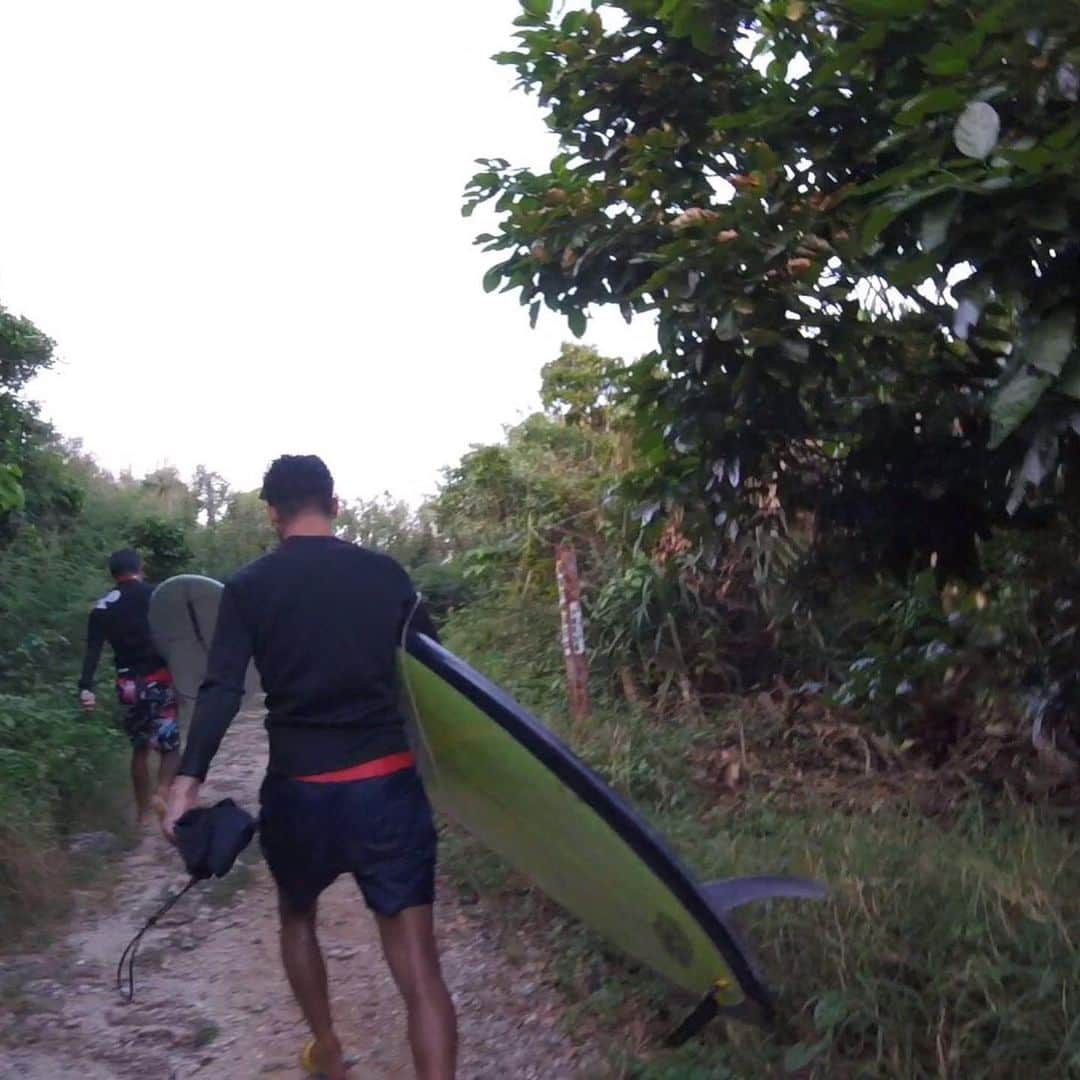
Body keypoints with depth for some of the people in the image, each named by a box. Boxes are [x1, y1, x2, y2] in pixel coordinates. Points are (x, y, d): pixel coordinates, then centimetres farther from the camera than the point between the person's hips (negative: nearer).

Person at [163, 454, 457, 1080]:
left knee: (298, 916, 29)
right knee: (418, 963, 0)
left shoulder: (248, 587, 0)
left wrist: (189, 780, -12)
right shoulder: (386, 574, 4)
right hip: (389, 782, 0)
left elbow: (222, 691, -11)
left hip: (298, 788, 0)